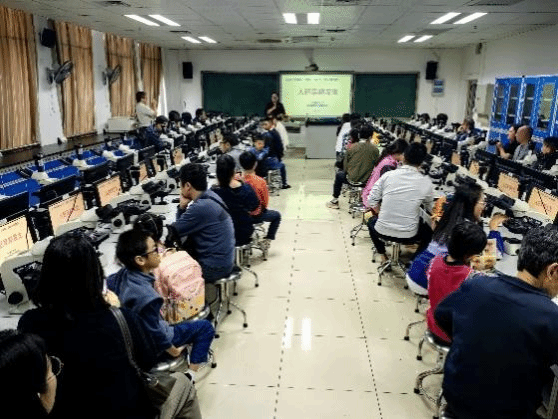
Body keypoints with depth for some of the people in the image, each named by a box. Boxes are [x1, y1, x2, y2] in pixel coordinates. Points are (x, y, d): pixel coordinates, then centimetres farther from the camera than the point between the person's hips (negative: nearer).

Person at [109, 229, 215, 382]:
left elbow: (108, 283, 8)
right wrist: (174, 351, -9)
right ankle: (190, 376, 5)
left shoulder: (123, 273, -15)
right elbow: (155, 334, -27)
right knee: (205, 327, 2)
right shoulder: (147, 297, -39)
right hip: (150, 345, -8)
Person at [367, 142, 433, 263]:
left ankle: (383, 257, 28)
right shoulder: (426, 183, -7)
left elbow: (371, 202, -3)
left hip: (382, 232, 0)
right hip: (408, 236, 0)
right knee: (429, 231, 31)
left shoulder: (387, 176, -7)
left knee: (372, 221, 35)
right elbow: (429, 209, 10)